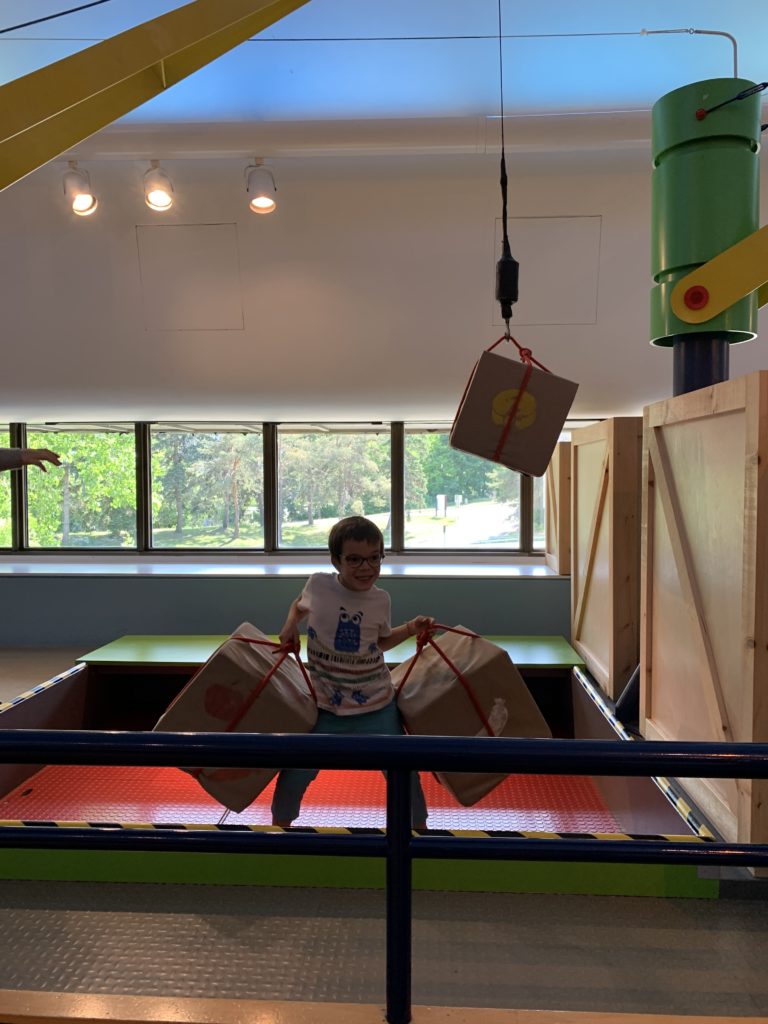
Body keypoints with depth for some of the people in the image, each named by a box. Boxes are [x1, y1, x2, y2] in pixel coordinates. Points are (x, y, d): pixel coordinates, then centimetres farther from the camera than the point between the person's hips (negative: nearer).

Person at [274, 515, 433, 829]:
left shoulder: (380, 600, -6)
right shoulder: (318, 584, -11)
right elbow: (299, 605, 13)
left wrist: (411, 628, -1)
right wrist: (290, 625, -5)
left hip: (378, 708, 1)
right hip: (324, 708, 0)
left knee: (404, 775, 11)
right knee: (295, 775, 10)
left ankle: (420, 829, 36)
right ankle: (279, 827, 39)